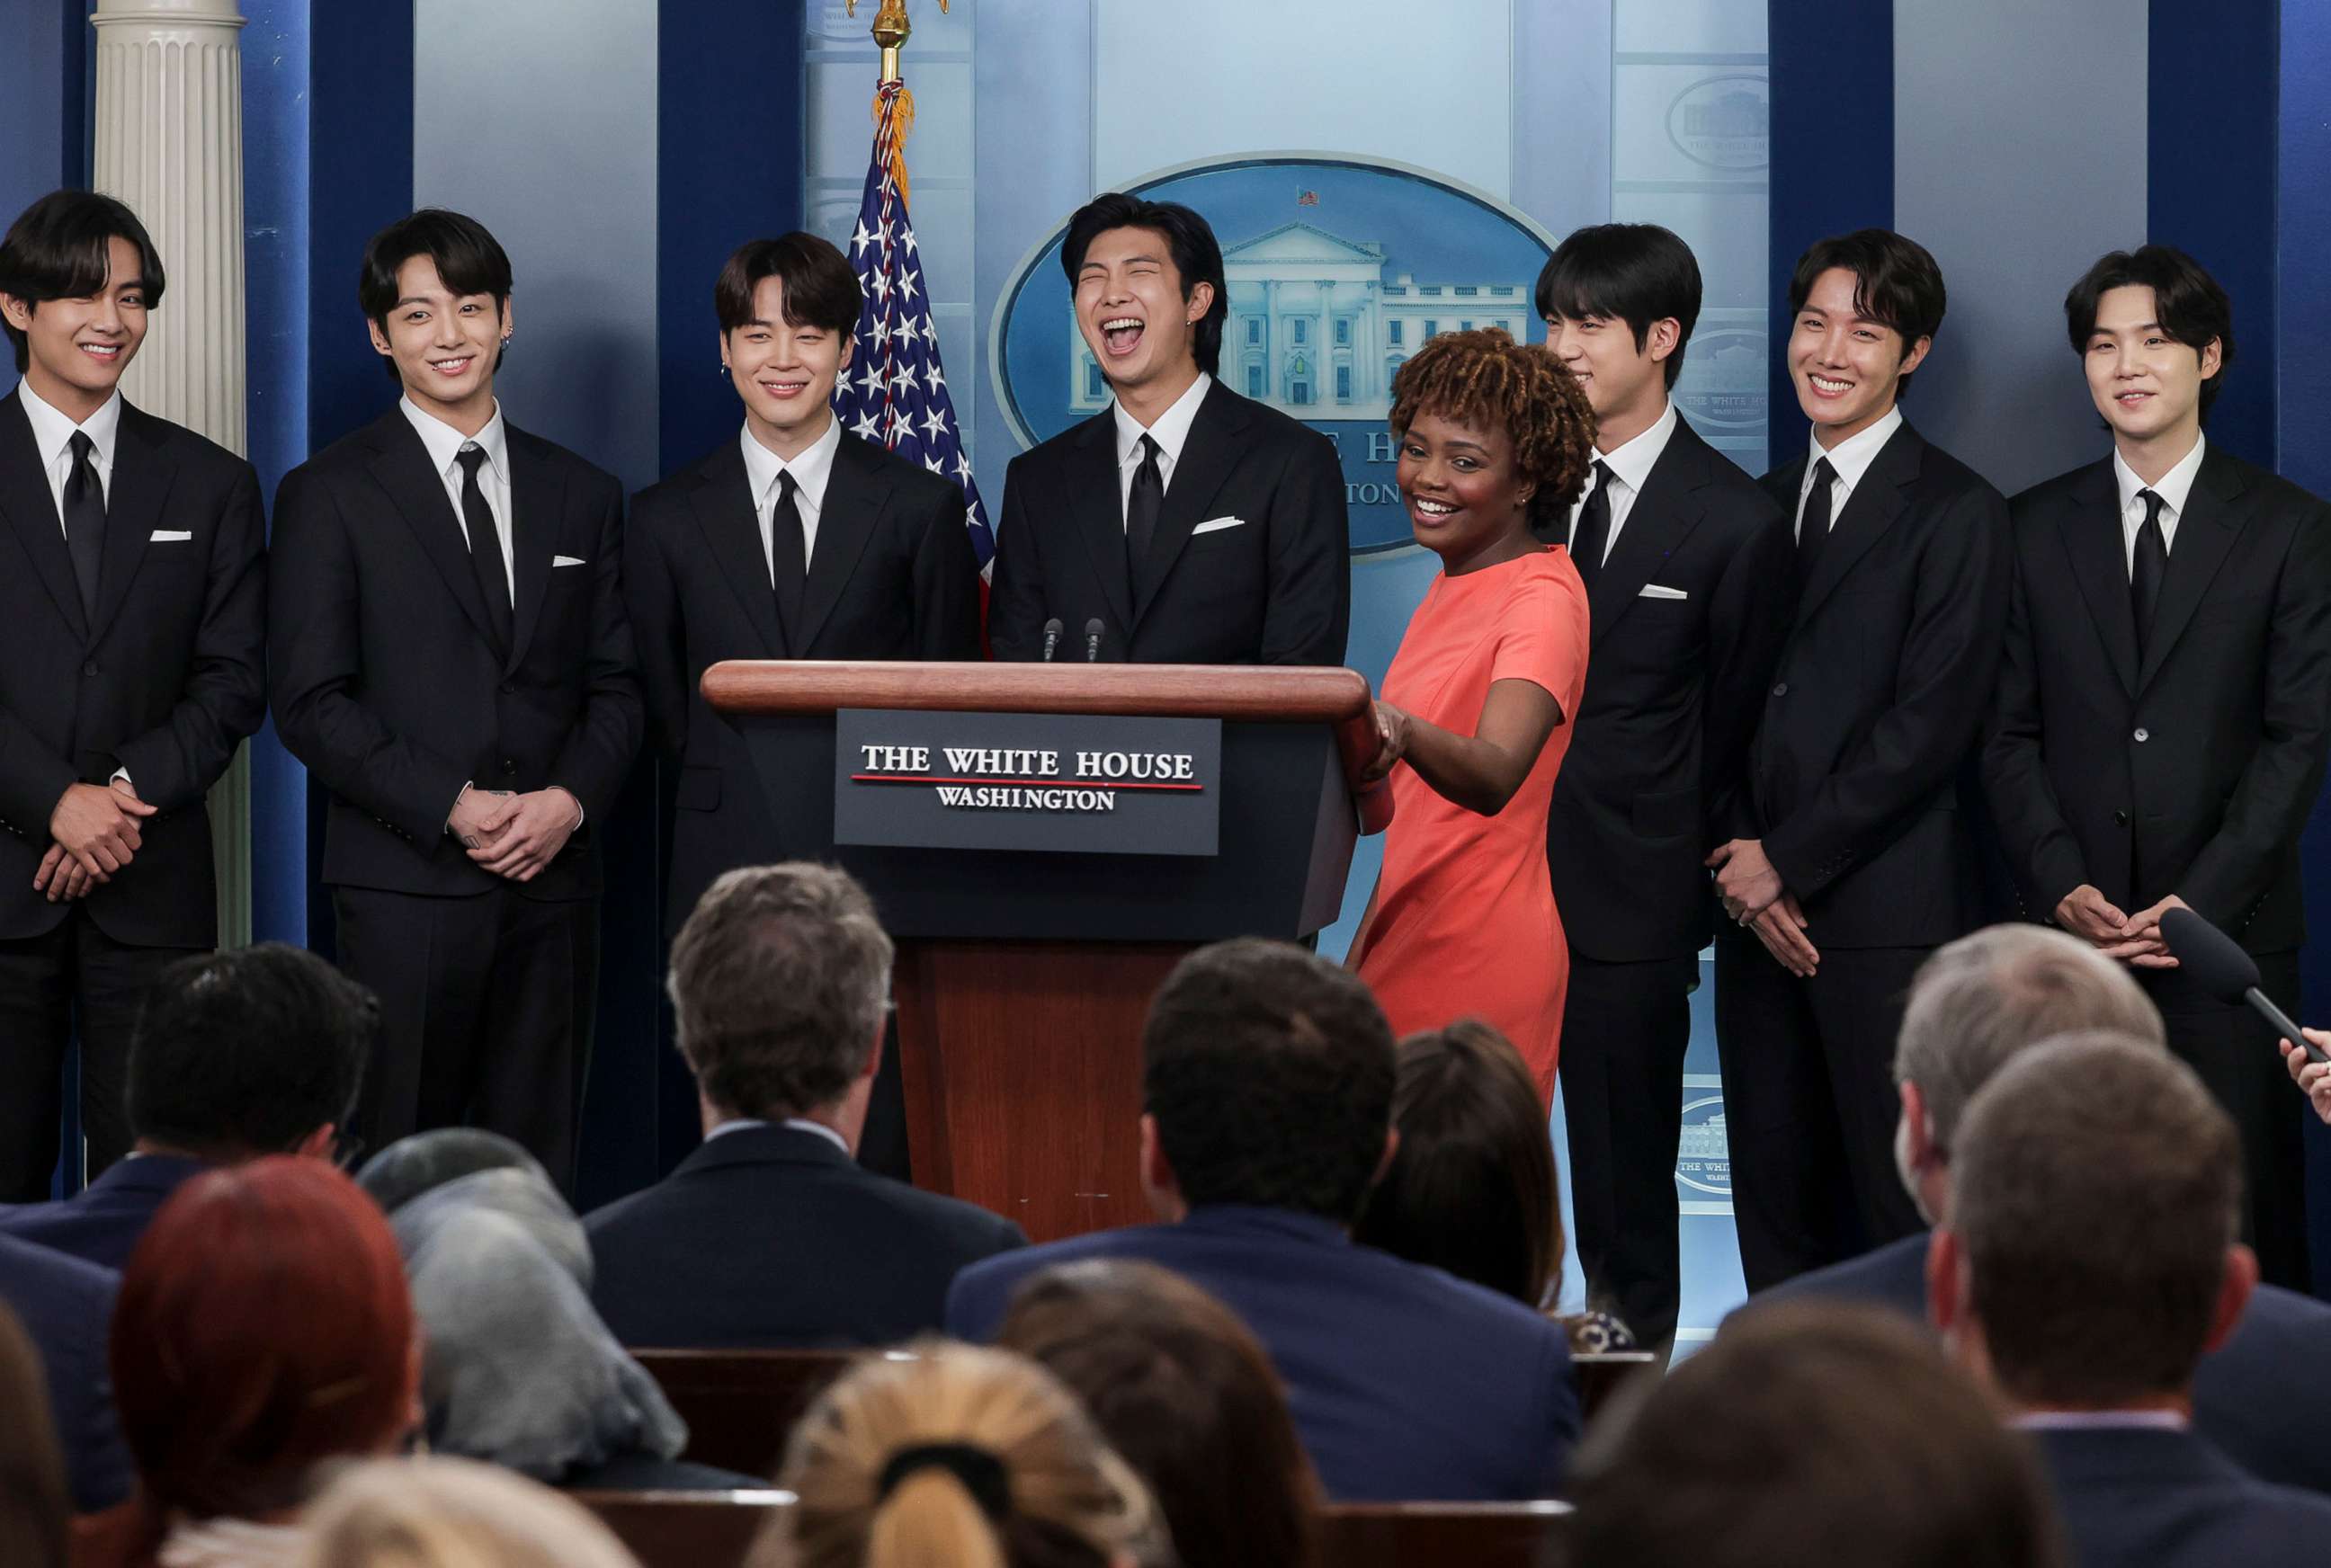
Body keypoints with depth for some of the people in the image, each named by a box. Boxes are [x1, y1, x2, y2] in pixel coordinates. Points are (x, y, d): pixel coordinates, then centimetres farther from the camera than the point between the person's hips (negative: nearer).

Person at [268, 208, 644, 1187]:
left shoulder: (581, 495, 15)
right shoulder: (330, 496, 2)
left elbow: (617, 685, 14)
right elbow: (310, 701, -4)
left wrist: (571, 800, -6)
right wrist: (452, 809, -13)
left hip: (553, 880, 4)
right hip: (406, 885, -3)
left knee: (536, 1167, 3)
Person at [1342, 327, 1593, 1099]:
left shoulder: (1544, 598, -12)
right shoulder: (1451, 587, 16)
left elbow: (1495, 777, -30)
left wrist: (1401, 734, -49)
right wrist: (1363, 951, 20)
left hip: (1480, 961, -8)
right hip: (1405, 944, 8)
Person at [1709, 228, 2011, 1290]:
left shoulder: (1956, 514, -4)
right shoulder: (1764, 505, 17)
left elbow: (1932, 724, -11)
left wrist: (1785, 859, -10)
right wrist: (1740, 858, -1)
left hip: (1890, 916, -6)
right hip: (1760, 912, 6)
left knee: (1899, 1201, -6)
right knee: (1775, 1196, 7)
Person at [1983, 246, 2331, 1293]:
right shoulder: (2037, 529, 11)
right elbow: (2008, 733, 7)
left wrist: (2201, 902, -12)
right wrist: (2063, 883, -8)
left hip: (2228, 932, -2)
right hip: (2072, 929, 2)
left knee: (2242, 1221, -3)